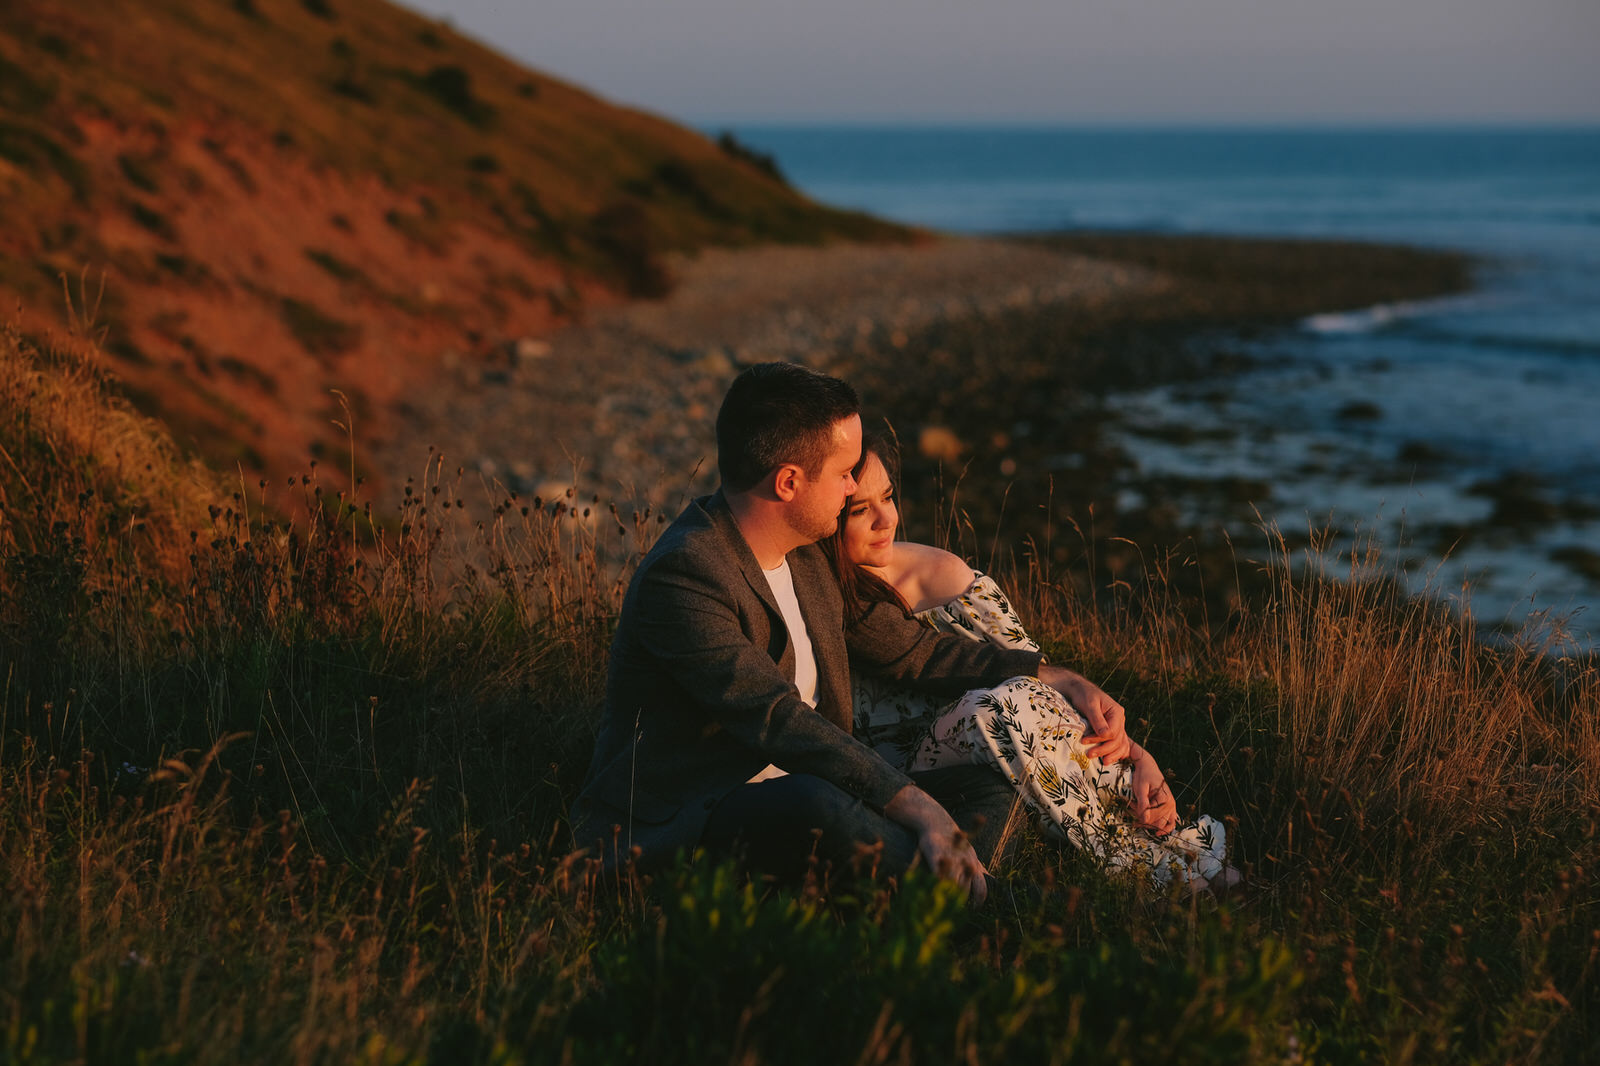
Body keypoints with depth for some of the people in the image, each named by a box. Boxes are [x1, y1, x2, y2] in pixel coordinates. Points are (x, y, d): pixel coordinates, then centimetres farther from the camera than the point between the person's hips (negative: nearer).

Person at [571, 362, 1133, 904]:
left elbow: (909, 649, 21)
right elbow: (777, 720, -29)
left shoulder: (804, 555, 11)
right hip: (671, 825, -9)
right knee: (814, 805, -39)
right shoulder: (682, 575, -20)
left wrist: (1061, 681, 14)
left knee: (985, 786, -4)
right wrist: (914, 806, -36)